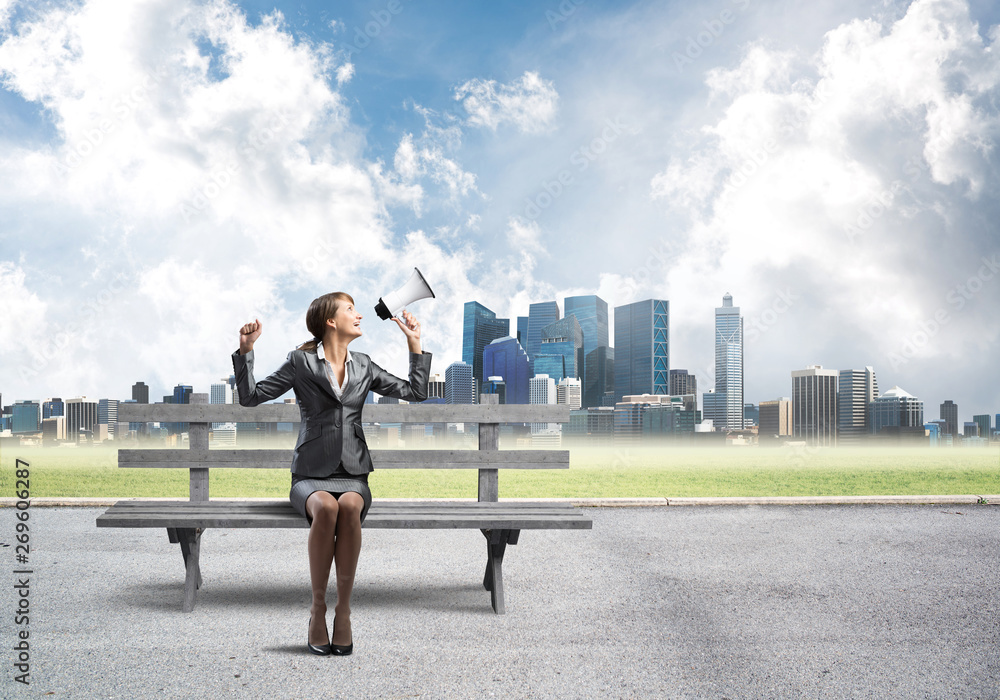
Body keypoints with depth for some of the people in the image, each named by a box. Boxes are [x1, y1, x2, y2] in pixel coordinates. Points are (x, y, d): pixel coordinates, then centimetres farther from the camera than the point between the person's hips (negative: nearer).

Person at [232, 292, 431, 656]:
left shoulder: (363, 366, 16)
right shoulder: (301, 361, 6)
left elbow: (415, 392, 18)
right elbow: (250, 396, 3)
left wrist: (415, 343, 15)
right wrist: (246, 350, -7)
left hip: (352, 474, 2)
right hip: (311, 475, -2)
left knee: (350, 505, -34)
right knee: (325, 507, -36)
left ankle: (344, 608, -26)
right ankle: (318, 608, -23)